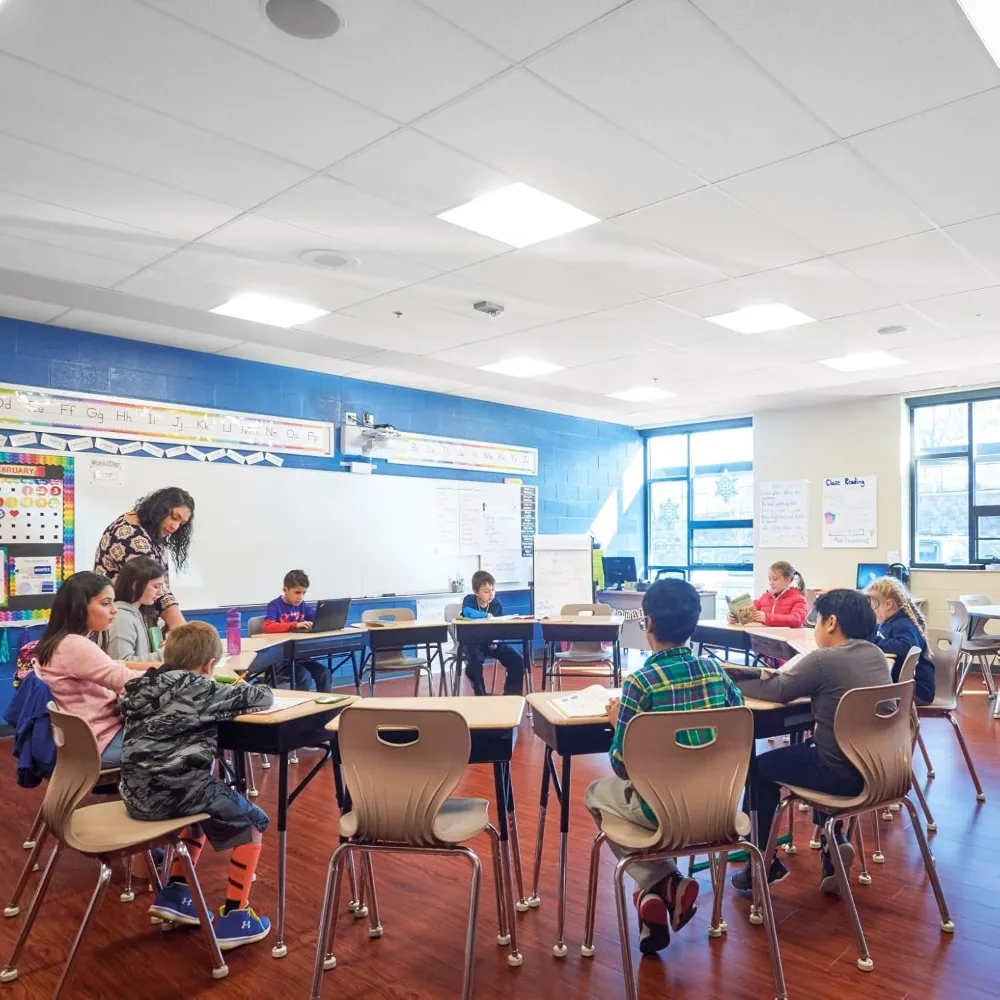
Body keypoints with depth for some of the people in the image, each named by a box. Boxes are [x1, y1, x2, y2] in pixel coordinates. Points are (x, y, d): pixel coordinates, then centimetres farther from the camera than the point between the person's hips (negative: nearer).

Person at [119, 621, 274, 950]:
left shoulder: (144, 689, 11)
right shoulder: (201, 691, -9)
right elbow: (263, 697, -8)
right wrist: (247, 688, 15)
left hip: (136, 794, 8)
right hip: (173, 792, -8)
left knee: (205, 809, 35)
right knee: (252, 822, 11)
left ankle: (173, 894, 35)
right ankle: (233, 918, 11)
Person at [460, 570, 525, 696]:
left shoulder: (497, 604, -1)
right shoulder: (469, 600, -12)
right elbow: (467, 612, -37)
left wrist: (495, 641, -18)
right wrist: (487, 615, -35)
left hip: (491, 642, 4)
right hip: (472, 642, -4)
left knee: (517, 660, -12)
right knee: (473, 664, -33)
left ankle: (511, 695, 1)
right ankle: (481, 695, -10)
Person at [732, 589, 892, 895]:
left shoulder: (824, 659, -17)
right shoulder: (876, 654, 6)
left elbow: (777, 692, -7)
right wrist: (784, 674, 12)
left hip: (845, 773, -8)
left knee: (759, 768, 12)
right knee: (807, 749, 32)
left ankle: (765, 864, 20)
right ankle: (834, 842, 23)